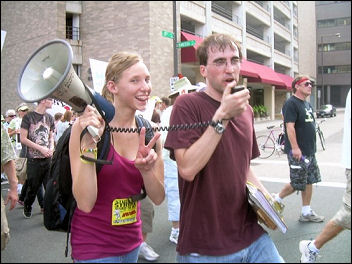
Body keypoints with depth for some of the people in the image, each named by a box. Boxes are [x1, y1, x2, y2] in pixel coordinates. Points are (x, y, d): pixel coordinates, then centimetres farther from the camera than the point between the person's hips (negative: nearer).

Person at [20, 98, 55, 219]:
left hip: (48, 159, 4)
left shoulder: (49, 118, 10)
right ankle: (27, 208, 31)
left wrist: (51, 148, -2)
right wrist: (41, 148, -14)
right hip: (34, 159, -4)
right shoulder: (28, 117, -5)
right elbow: (23, 139, -9)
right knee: (33, 187, 8)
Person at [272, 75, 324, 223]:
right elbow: (290, 127, -20)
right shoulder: (291, 104, -13)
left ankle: (306, 213, 20)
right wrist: (295, 148, -24)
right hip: (297, 152, -9)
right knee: (298, 184, -3)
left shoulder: (307, 104, 16)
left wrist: (312, 147, 20)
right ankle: (278, 198, 20)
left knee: (309, 181, 11)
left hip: (310, 151, 9)